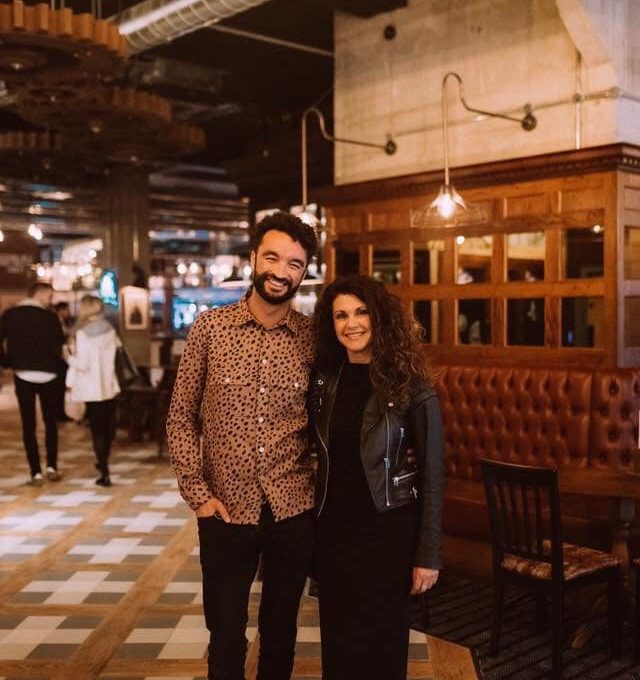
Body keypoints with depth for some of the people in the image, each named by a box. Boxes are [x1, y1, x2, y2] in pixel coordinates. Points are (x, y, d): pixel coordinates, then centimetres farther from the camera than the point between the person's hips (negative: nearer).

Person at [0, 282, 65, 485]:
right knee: (50, 422, 13)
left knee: (28, 425, 4)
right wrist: (57, 364, 6)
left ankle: (36, 473, 2)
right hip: (47, 375, -2)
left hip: (22, 375, 2)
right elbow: (58, 346, -10)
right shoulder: (49, 316, -6)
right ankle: (52, 467, 9)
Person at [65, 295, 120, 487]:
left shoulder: (83, 334, -16)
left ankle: (104, 473, -3)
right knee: (108, 427, 17)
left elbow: (82, 364, -17)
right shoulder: (110, 330, 1)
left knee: (98, 429, -1)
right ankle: (103, 463, 35)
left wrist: (69, 357, -1)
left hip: (92, 390, -5)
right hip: (110, 386, 5)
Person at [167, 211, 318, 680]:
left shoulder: (314, 336, -2)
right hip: (226, 510, -1)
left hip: (294, 510, 1)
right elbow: (182, 417, 0)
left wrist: (323, 484, -3)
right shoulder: (210, 327, -4)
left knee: (281, 631, 17)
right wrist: (197, 493, -6)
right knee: (226, 639, 12)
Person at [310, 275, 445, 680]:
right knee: (337, 641, 14)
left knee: (382, 644, 10)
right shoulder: (325, 379, 2)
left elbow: (432, 472, -10)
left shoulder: (409, 384, -10)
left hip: (388, 531, -4)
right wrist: (313, 519, 7)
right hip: (332, 530, 4)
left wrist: (429, 553, -12)